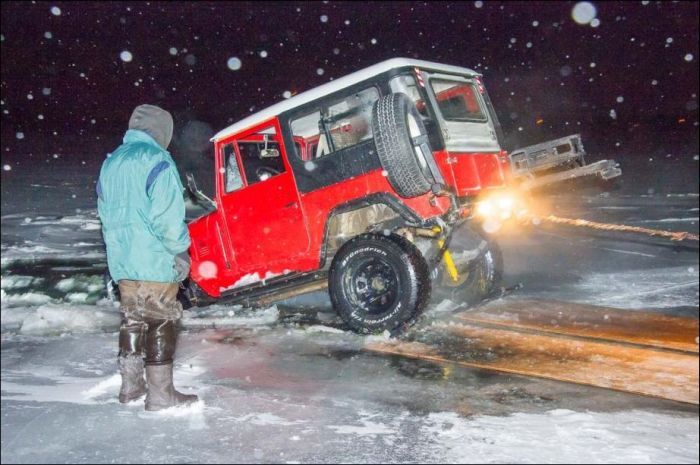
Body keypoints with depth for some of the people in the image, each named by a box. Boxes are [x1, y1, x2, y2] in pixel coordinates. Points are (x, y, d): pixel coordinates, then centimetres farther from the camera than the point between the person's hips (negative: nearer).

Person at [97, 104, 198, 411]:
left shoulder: (111, 162, 13)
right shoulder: (157, 161, -13)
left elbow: (105, 213, 17)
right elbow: (167, 217, -20)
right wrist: (180, 251, -9)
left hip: (121, 262, 8)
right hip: (155, 262, -7)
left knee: (132, 319, 17)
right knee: (161, 322, 1)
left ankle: (131, 385, 25)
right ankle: (160, 394, 6)